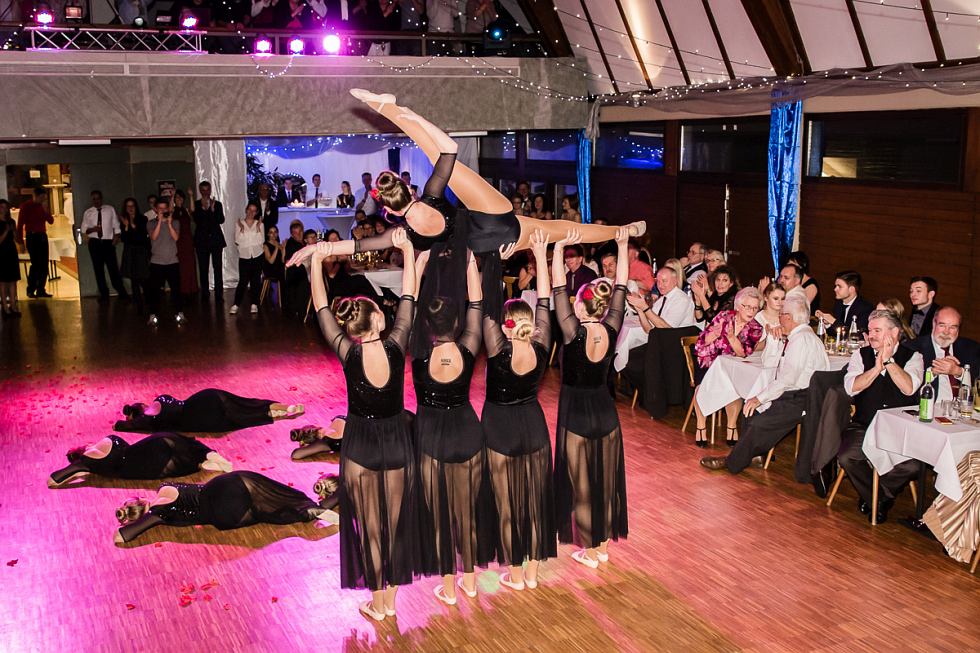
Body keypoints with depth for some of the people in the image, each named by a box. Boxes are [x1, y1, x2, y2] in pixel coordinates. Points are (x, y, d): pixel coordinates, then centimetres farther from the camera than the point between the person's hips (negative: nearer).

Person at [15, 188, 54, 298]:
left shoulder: (43, 206, 12)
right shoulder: (26, 206, -3)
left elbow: (51, 221, 5)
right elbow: (20, 224, -5)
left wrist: (45, 210, -9)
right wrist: (21, 241, -9)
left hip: (42, 236, 6)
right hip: (32, 237, -6)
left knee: (44, 264, 3)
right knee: (36, 263, -11)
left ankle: (41, 290, 9)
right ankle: (30, 290, -3)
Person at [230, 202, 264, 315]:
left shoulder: (259, 224, 7)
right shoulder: (239, 224, 6)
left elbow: (261, 241, 0)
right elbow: (237, 242, 0)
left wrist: (258, 229, -8)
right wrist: (241, 230, -8)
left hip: (257, 256, 1)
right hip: (244, 256, -1)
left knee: (256, 280, 1)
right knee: (243, 281, -8)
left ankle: (254, 304, 8)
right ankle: (236, 304, -2)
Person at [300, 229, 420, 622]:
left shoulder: (348, 352, -18)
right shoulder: (396, 346, -17)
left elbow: (321, 308, -9)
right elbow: (408, 298, -6)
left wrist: (317, 261, -1)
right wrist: (408, 252, 1)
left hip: (360, 448, -1)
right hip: (398, 444, 2)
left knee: (369, 526, 11)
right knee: (396, 523, 15)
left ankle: (377, 603, 22)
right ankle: (391, 600, 26)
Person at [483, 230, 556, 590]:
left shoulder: (498, 351, -25)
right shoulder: (541, 348, -15)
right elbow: (545, 303, -9)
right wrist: (540, 256, -6)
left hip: (500, 431, -4)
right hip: (534, 426, 4)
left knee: (507, 500, 9)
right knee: (536, 496, 15)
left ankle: (515, 573, 21)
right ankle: (533, 570, 27)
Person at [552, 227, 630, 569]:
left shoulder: (573, 332, -21)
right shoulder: (611, 330, -10)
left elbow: (558, 290, -20)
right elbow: (621, 287, -3)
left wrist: (559, 247, -18)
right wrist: (623, 246, 2)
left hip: (575, 415, -4)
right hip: (605, 411, 4)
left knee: (581, 481, 9)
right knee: (606, 479, 16)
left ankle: (589, 550, 20)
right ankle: (603, 544, 29)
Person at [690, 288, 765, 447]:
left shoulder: (755, 329, -3)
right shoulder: (724, 316, -5)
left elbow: (743, 354, -14)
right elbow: (702, 340, -4)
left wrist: (731, 336, -29)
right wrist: (715, 334, -26)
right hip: (709, 360, 0)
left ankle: (732, 426, -10)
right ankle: (701, 426, -13)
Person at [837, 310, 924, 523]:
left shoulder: (912, 357, 2)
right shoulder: (861, 355, 8)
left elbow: (909, 388, -17)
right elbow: (851, 388, -9)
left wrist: (889, 360, -18)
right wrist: (877, 367, -17)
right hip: (864, 426, 1)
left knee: (913, 466, -27)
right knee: (846, 457, -26)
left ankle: (872, 494, 2)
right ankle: (878, 498, 3)